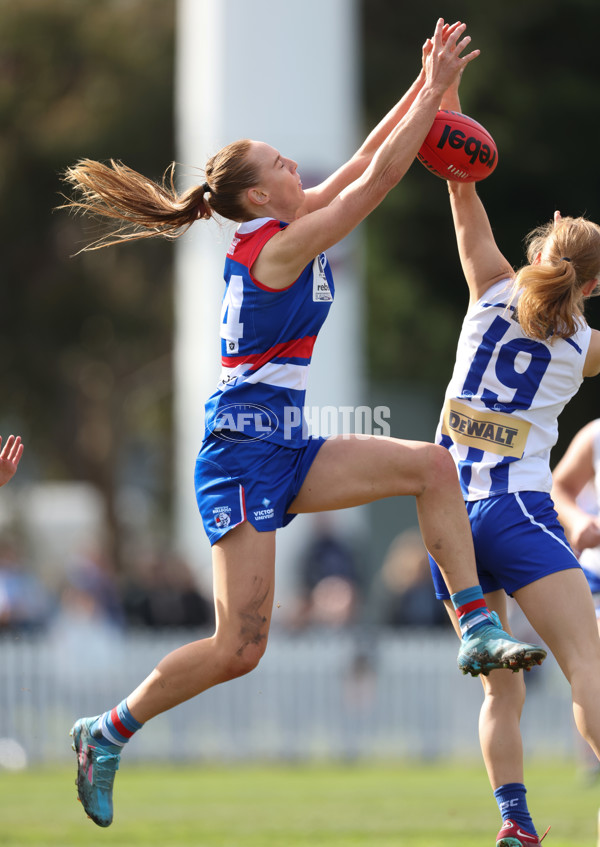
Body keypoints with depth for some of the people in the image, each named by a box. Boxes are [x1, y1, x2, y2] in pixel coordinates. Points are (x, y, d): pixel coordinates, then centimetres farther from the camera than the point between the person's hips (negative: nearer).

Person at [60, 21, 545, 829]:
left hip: (283, 451, 10)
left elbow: (362, 165, 16)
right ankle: (108, 732, 5)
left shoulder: (284, 231, 10)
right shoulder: (281, 246, -15)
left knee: (432, 466, -3)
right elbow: (378, 179, -15)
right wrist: (436, 90, -10)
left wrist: (424, 89, 11)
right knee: (240, 648, -11)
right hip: (244, 452, -10)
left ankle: (477, 631, -5)